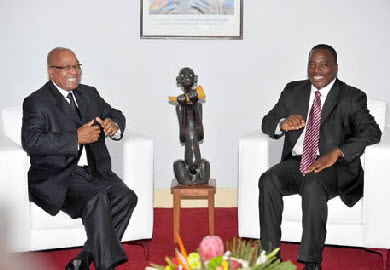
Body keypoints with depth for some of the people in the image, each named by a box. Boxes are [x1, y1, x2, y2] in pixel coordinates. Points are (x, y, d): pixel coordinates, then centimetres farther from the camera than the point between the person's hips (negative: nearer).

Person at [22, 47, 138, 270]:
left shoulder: (89, 94, 18)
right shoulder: (37, 102, -2)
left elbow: (115, 115, 25)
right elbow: (31, 141, -16)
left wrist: (114, 125, -2)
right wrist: (76, 138, -20)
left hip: (96, 172, 6)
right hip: (58, 179, -6)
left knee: (126, 196, -21)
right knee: (97, 199, -32)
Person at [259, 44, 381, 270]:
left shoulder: (352, 98, 3)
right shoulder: (293, 91, 16)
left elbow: (372, 132, -12)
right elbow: (267, 123, 14)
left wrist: (335, 153, -26)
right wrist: (283, 124, -13)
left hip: (332, 167, -4)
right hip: (296, 163, 4)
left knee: (313, 186, -36)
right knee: (268, 180, -26)